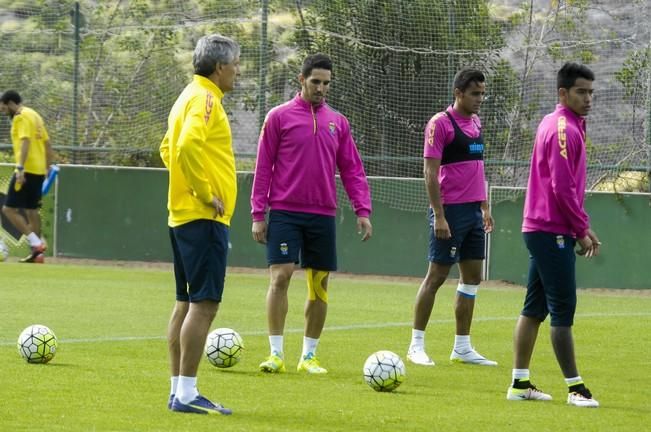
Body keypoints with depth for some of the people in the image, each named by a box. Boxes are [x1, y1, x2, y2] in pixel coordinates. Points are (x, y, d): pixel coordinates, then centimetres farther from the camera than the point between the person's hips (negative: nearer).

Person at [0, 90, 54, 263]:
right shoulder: (34, 115, 18)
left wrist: (20, 167, -29)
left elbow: (25, 141, -22)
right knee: (31, 209, 16)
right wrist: (48, 167, 23)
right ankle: (37, 251, 16)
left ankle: (36, 243, -15)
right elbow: (47, 143, 21)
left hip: (27, 170, -9)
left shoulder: (21, 117, -9)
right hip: (39, 170, 9)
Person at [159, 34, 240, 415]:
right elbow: (187, 145, -28)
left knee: (187, 303, 11)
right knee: (204, 303, -10)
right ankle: (187, 393, -12)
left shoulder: (192, 97, 17)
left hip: (184, 215, 10)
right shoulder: (205, 99, -13)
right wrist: (205, 192, -20)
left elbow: (169, 147, 26)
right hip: (204, 217, -10)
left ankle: (179, 390, 13)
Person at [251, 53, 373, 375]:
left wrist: (363, 210, 0)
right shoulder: (279, 117, 1)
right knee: (280, 277, -13)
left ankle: (309, 355, 14)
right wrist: (258, 214, -3)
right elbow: (263, 168, 2)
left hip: (322, 215, 3)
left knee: (319, 285, 4)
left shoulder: (337, 122, 11)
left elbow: (352, 170, 11)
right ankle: (276, 353, -7)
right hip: (285, 212, -3)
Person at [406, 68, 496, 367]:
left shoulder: (475, 123, 14)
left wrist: (485, 207, 19)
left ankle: (462, 348, 13)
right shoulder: (441, 124, -10)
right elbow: (430, 172, -13)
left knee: (472, 277, 8)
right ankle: (416, 345, 2)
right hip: (450, 211, -8)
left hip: (474, 211, 8)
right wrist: (439, 216, -18)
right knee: (436, 276, -4)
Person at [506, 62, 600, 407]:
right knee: (563, 311, -7)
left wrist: (582, 227, 16)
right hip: (553, 232, -10)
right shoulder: (564, 129, -15)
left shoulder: (556, 124, 16)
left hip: (540, 230, 10)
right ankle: (575, 388, -6)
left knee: (534, 308, 11)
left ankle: (520, 383, 14)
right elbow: (562, 188, -20)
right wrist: (582, 230, -12)